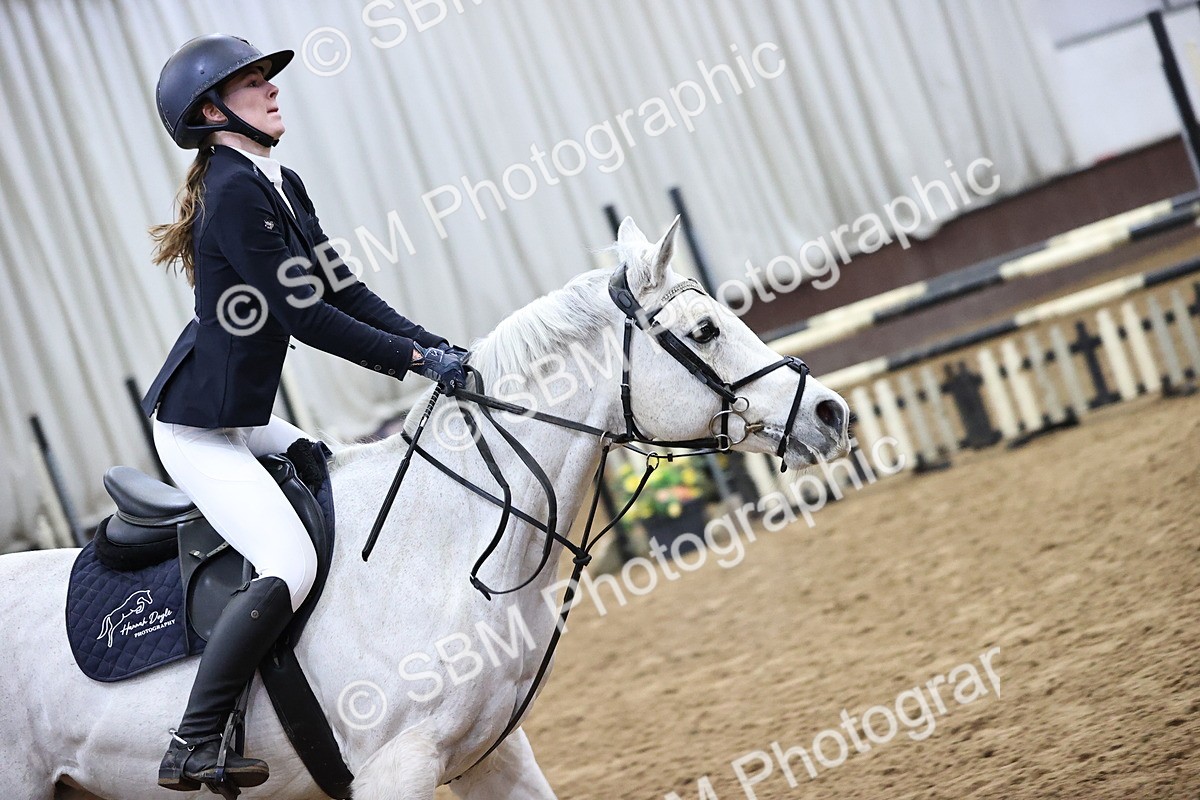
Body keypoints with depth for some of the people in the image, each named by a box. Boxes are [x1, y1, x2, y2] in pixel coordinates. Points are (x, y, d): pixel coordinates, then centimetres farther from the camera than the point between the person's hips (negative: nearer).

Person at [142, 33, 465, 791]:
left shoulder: (283, 186, 10)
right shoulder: (234, 191, -19)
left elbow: (346, 291, 8)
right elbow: (305, 315, -22)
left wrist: (442, 346, -2)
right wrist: (415, 359, -18)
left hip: (247, 420, 10)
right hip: (198, 428, -10)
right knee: (291, 565, -21)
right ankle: (193, 749, -15)